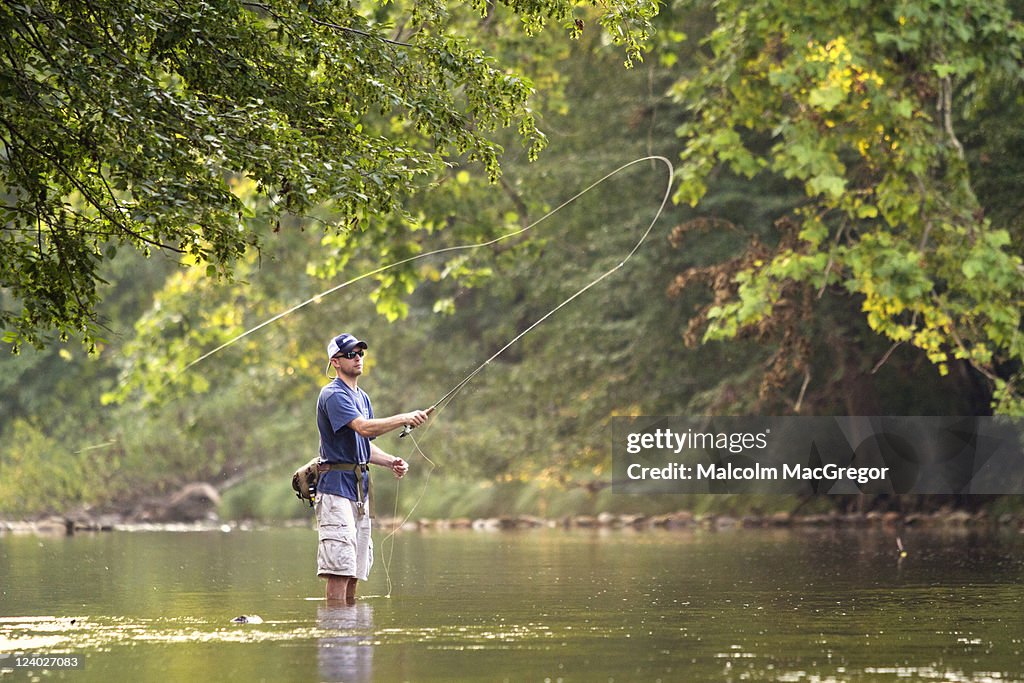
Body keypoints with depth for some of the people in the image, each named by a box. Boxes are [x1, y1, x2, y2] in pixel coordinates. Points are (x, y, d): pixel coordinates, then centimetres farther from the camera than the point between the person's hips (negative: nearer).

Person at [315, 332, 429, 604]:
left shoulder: (362, 398, 20)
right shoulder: (333, 395, -10)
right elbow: (364, 428, -24)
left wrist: (391, 462, 5)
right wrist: (405, 418, -28)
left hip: (360, 489, 9)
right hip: (337, 487, -9)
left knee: (355, 572, 8)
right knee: (339, 570, -13)